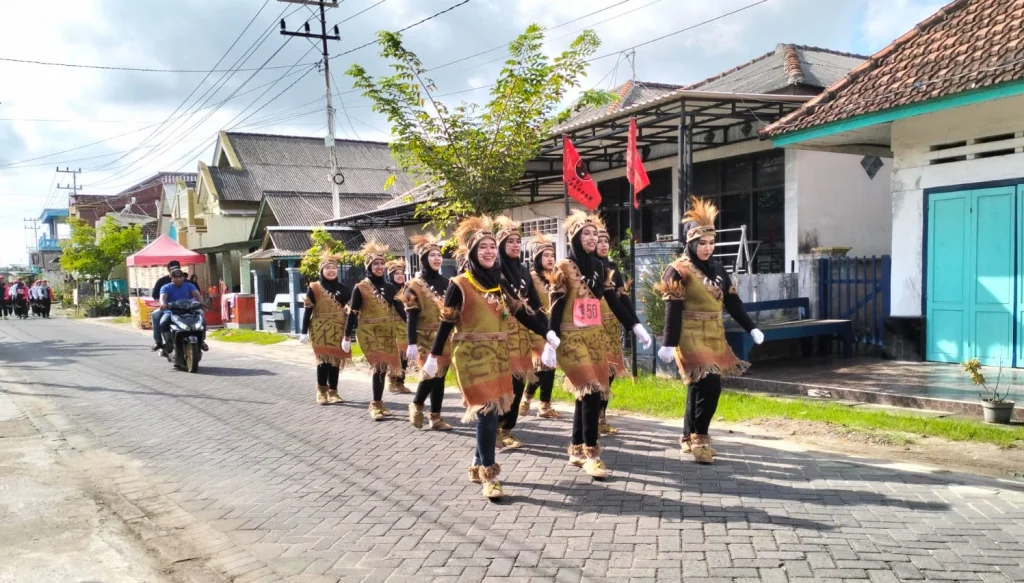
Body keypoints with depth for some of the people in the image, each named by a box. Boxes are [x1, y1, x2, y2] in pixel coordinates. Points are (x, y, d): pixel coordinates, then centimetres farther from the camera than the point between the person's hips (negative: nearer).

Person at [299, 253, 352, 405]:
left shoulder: (343, 288, 8)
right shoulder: (314, 288, 0)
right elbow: (308, 311, -1)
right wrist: (304, 332, -5)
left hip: (338, 329, 3)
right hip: (321, 329, -3)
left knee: (336, 359, 5)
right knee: (323, 359, -6)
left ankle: (333, 391, 15)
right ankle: (322, 391, 8)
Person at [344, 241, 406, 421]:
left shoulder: (390, 287, 9)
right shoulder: (360, 288, -4)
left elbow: (400, 310, 9)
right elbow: (352, 313, -4)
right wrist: (347, 337, -6)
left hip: (387, 332, 5)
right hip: (369, 332, -5)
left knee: (384, 367, 7)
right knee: (379, 366, -13)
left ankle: (378, 403, 20)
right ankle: (376, 405, -2)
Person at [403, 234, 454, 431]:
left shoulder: (446, 283, 9)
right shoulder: (415, 285, -5)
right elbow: (411, 317, -9)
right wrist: (411, 343, -16)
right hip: (426, 338, -5)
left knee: (440, 376, 5)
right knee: (431, 374, -11)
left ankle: (435, 417, 12)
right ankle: (416, 405, 15)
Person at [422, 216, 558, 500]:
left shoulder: (501, 283, 9)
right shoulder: (460, 285, -7)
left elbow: (522, 313, 8)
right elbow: (446, 323, -5)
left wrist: (548, 333, 0)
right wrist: (434, 356, -6)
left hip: (498, 354, 6)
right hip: (472, 355, -6)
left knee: (494, 411, 10)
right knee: (486, 410, -10)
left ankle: (478, 465, 26)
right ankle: (488, 473, 0)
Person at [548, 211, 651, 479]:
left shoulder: (598, 265, 11)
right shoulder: (564, 267, -7)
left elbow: (612, 300, 13)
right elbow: (556, 307, -10)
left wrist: (635, 326, 8)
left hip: (596, 335, 6)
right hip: (572, 337, -6)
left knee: (586, 393, 8)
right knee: (591, 391, -13)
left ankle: (577, 450, 19)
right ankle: (590, 452, -4)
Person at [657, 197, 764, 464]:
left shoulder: (717, 268, 11)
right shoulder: (679, 270, -9)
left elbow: (732, 301, 15)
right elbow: (672, 310, -14)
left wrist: (751, 328, 10)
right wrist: (669, 344, -17)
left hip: (715, 336, 7)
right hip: (691, 337, -7)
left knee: (700, 387, 11)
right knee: (709, 385, -14)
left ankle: (689, 437, 21)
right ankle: (699, 438, -1)